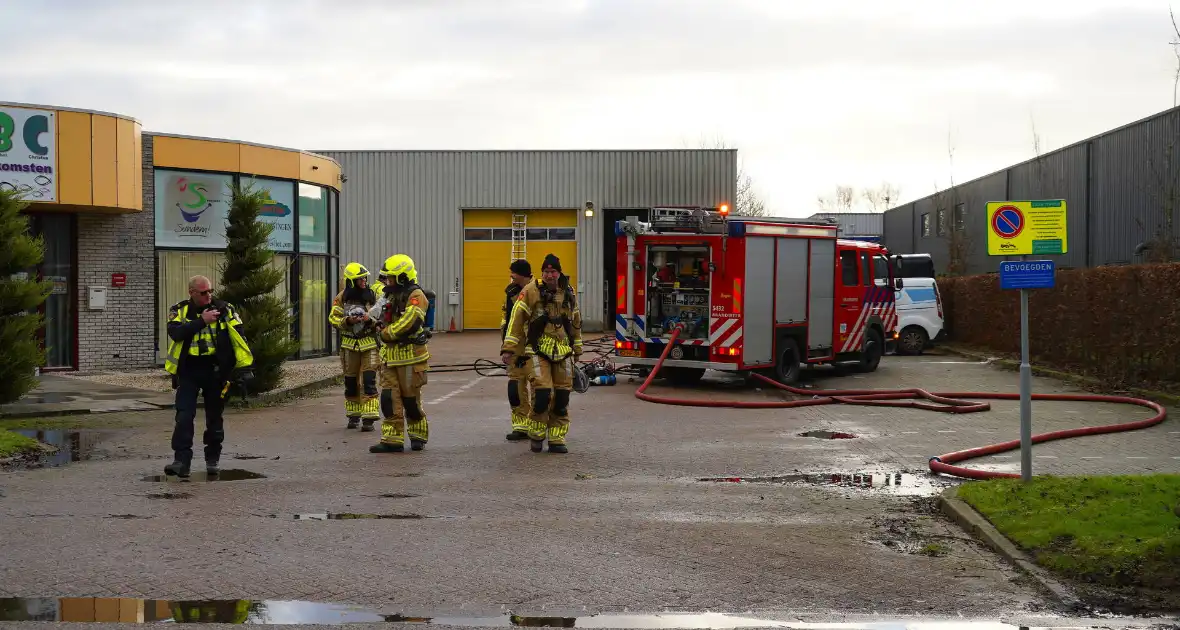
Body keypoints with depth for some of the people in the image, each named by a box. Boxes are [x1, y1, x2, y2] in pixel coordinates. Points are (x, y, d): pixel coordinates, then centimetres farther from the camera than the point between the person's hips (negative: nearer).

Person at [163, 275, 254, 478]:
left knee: (214, 417, 10)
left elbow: (239, 338, -3)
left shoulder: (224, 310, -1)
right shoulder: (179, 311, 1)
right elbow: (175, 333, -18)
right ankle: (181, 461, -9)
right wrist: (202, 321, -20)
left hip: (215, 370, 0)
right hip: (188, 371, 0)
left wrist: (244, 367, -11)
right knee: (184, 416, -8)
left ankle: (213, 459, 24)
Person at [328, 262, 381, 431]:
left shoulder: (373, 296, -1)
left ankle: (369, 418, -11)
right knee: (351, 382, 9)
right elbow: (333, 318, 1)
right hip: (349, 344, 2)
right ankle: (353, 416, 23)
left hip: (369, 343, -2)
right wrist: (347, 321, -17)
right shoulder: (342, 298, 1)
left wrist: (371, 319, -19)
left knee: (369, 381, -11)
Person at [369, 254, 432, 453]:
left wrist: (386, 332, -9)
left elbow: (408, 322, -22)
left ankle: (418, 437, 18)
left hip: (410, 356, -8)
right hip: (390, 355, 8)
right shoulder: (392, 296, 18)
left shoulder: (415, 296, -11)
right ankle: (392, 440, 1)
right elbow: (383, 323, 30)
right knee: (389, 398, 0)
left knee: (411, 399, 1)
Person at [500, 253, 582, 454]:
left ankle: (557, 439, 12)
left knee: (561, 398, 2)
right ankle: (536, 435, 6)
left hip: (563, 353, 4)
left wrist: (577, 350, 25)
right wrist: (508, 349, -11)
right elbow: (516, 319, -6)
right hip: (538, 352, -4)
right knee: (542, 393, -15)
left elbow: (576, 323, 21)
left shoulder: (568, 293, 10)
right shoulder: (531, 291, -5)